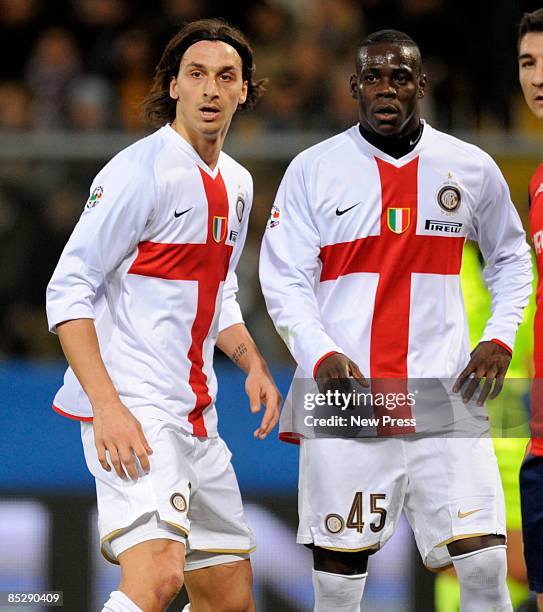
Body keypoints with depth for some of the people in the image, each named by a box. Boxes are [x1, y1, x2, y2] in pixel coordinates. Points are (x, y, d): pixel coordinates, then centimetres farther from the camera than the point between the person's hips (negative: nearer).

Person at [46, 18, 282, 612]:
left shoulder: (236, 184, 16)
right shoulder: (139, 171, -10)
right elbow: (68, 292, -13)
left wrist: (254, 367, 9)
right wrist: (107, 407, -22)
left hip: (194, 417, 9)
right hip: (131, 410, -9)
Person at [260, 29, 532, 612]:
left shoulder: (472, 168, 8)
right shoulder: (313, 170, 3)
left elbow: (511, 258, 22)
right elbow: (284, 281, 1)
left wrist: (499, 338, 6)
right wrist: (322, 356, -16)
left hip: (446, 396, 1)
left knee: (484, 562, -9)